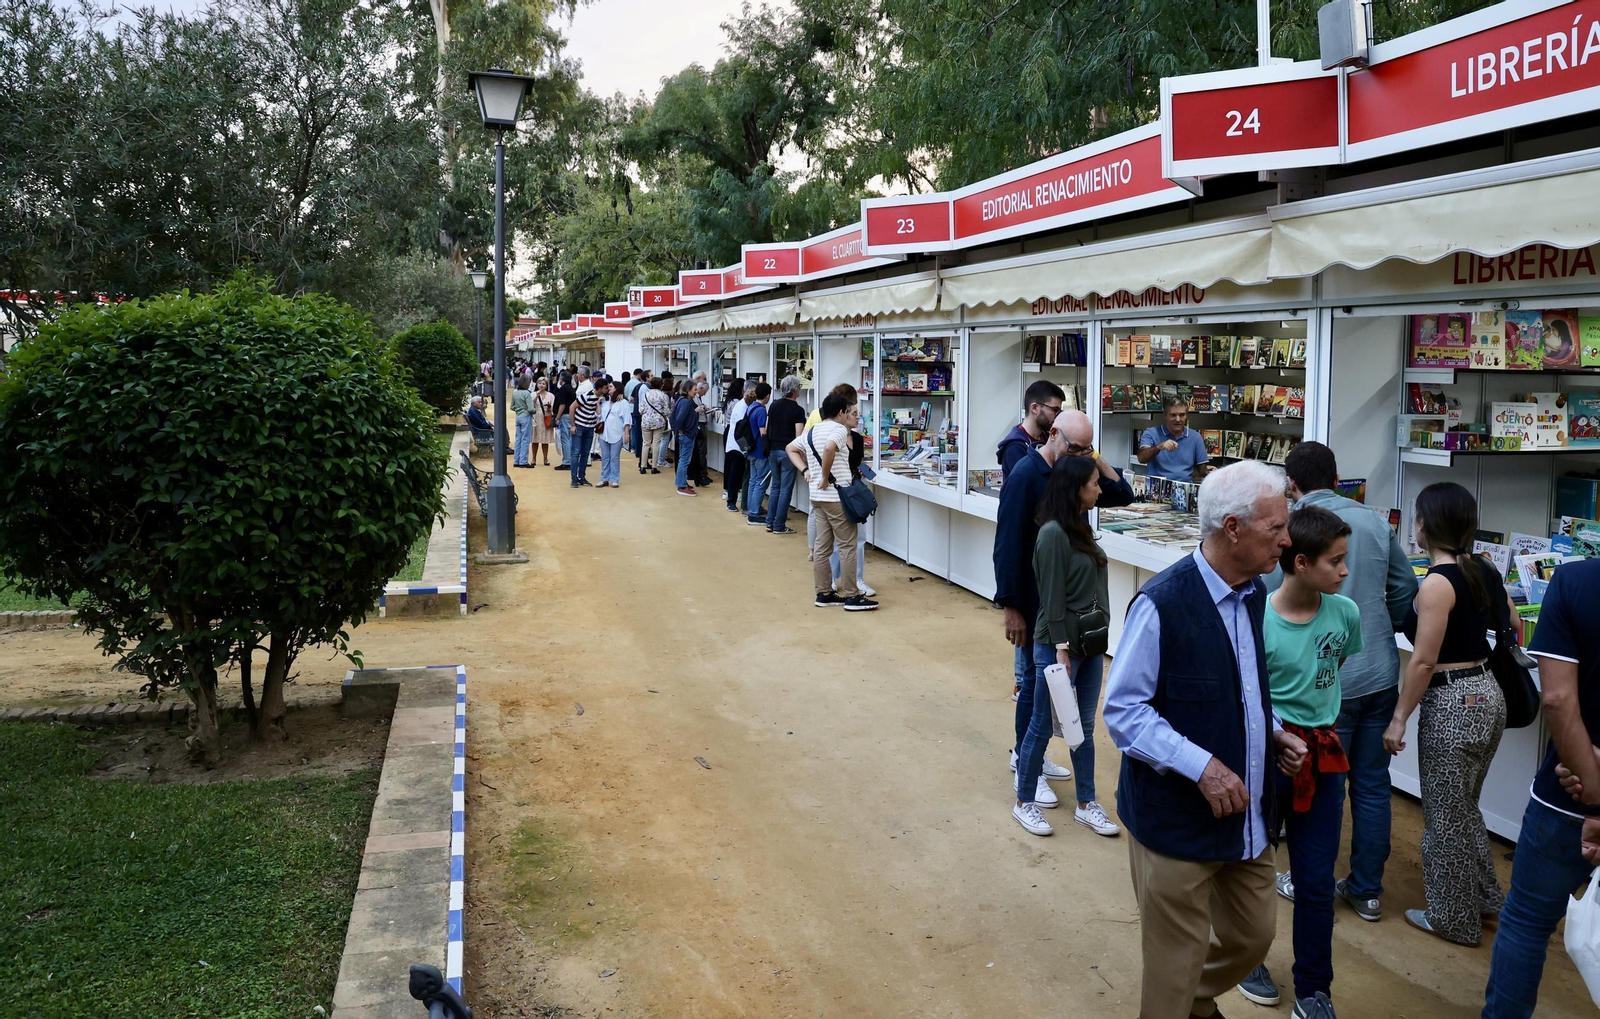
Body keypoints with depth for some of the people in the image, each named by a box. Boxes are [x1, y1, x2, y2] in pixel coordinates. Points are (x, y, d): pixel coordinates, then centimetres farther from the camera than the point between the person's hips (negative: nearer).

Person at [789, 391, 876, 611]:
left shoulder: (811, 431, 14)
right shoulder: (839, 429, -12)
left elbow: (790, 449, 23)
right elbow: (829, 448, -32)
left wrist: (805, 470, 12)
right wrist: (826, 477, -20)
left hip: (817, 496, 8)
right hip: (836, 496, -8)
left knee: (822, 545, 11)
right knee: (847, 546, -1)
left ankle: (824, 594, 15)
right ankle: (852, 596, 3)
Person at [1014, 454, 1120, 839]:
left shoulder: (1081, 527, 8)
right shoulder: (1053, 533, -18)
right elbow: (1053, 596, -19)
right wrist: (1060, 648, -18)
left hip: (1090, 641, 8)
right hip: (1060, 643, -8)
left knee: (1084, 726, 16)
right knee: (1043, 726, 5)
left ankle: (1086, 805, 27)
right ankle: (1024, 803, 20)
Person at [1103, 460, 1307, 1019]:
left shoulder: (1254, 594, 4)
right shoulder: (1162, 604, -22)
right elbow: (1123, 710, -20)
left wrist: (1273, 732, 2)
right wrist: (1201, 766, -26)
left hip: (1249, 818, 8)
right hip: (1179, 820, -7)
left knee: (1253, 936, 22)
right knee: (1176, 962, 9)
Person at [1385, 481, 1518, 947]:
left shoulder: (1437, 583, -20)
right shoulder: (1484, 570, 4)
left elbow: (1423, 661, -19)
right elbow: (1512, 625, 18)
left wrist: (1399, 718, -12)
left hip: (1452, 704, -8)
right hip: (1488, 694, 9)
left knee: (1446, 816, 7)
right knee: (1465, 806, 25)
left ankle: (1455, 920, 21)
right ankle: (1484, 897, 37)